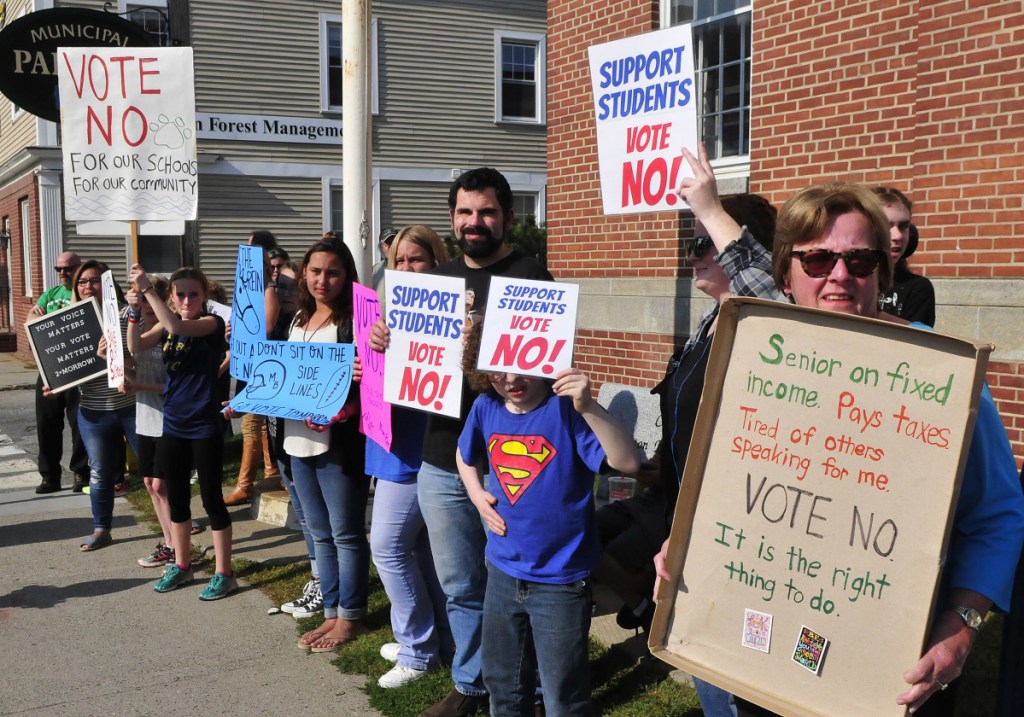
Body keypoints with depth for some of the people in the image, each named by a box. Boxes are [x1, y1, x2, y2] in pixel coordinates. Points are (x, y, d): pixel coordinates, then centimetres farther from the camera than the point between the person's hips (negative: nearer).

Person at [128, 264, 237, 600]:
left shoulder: (213, 322, -11)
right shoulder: (167, 324, 8)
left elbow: (178, 327, -30)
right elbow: (136, 346, -6)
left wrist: (146, 288, -27)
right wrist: (134, 310, -18)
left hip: (205, 426, -6)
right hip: (172, 424, 6)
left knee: (212, 499, 0)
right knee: (176, 498, 15)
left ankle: (224, 573, 10)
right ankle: (181, 565, 30)